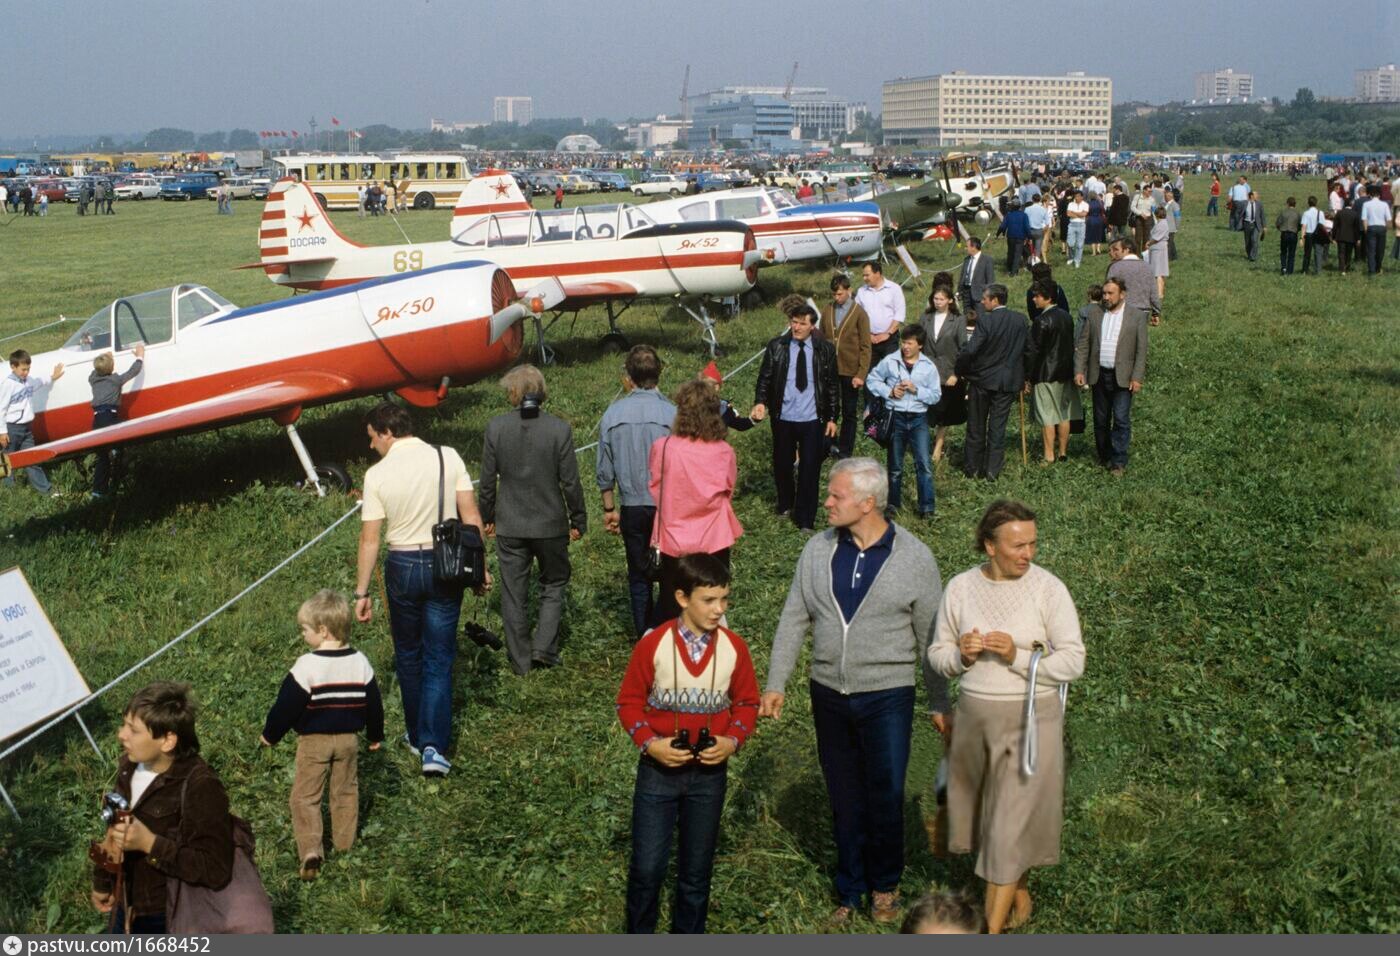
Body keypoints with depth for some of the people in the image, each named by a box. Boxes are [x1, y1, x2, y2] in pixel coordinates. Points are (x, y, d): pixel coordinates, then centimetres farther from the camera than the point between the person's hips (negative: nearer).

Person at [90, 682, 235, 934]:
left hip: (172, 920, -7)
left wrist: (150, 843, -33)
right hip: (127, 911, 7)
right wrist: (102, 882, 21)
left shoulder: (200, 788, -27)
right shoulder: (129, 769, -4)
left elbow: (217, 870, -30)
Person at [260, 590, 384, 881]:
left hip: (313, 740, -4)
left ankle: (310, 849, -12)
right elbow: (373, 703, 5)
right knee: (346, 791, 20)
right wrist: (375, 735, 19)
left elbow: (286, 705, -13)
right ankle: (344, 843, 29)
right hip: (349, 738, 4)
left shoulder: (307, 666, -19)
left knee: (305, 796, 3)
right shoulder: (360, 663, -4)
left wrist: (270, 734, 2)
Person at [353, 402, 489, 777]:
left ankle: (417, 736, 27)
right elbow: (471, 517, -5)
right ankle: (433, 746, -6)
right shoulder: (448, 457, -5)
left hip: (402, 567, 0)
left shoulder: (377, 474, -8)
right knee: (438, 659, 4)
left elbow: (370, 539, -6)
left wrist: (361, 592, 1)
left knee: (407, 656, 17)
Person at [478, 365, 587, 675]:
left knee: (513, 594, 11)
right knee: (553, 585, 18)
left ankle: (520, 661, 18)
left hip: (509, 525, 1)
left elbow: (487, 480, -2)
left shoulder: (495, 427, -8)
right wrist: (578, 521, 5)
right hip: (551, 524, -1)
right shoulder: (560, 429, -11)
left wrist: (487, 517, 12)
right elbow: (570, 482, -8)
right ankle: (544, 648, 6)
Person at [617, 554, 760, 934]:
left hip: (709, 773, 2)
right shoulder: (652, 645, -12)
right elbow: (629, 701, -3)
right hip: (658, 770, -2)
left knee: (697, 869, 12)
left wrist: (734, 740, -12)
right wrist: (649, 743, -16)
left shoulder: (734, 648, -6)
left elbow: (746, 703, 5)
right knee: (647, 867, 0)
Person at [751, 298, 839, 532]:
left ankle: (805, 520, 8)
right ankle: (785, 504, 41)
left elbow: (832, 386, 4)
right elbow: (765, 379, -2)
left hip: (813, 420, -1)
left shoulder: (825, 350, -3)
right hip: (783, 418, 1)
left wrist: (832, 418, 3)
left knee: (810, 469, -2)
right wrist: (760, 402, -19)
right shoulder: (776, 347, -3)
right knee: (782, 464, 16)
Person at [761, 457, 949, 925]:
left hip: (887, 696, -3)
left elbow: (930, 638, -1)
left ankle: (885, 886, 25)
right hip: (828, 693, 3)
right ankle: (850, 890, 28)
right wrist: (775, 684, 4)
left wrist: (940, 704, 1)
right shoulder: (818, 550, 1)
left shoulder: (914, 557, -7)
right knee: (844, 798, 12)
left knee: (885, 798, 1)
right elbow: (793, 622, 7)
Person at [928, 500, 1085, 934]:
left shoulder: (1049, 589, -11)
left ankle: (992, 929, 4)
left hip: (1030, 719, -4)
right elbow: (937, 653, 7)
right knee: (985, 813, 16)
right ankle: (1020, 893, 42)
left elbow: (1073, 662, -11)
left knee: (1013, 821, -2)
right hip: (974, 718, 4)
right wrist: (961, 655, -15)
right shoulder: (960, 588, -2)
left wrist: (1018, 655, -23)